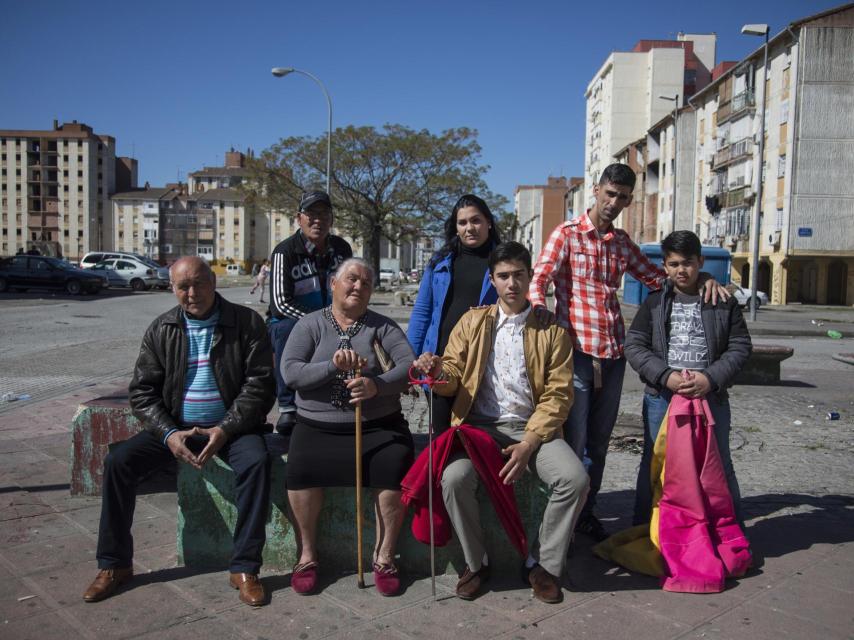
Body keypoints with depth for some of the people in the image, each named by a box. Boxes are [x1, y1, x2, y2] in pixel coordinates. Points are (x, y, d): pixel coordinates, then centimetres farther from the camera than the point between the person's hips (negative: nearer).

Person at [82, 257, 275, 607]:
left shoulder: (246, 323, -5)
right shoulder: (161, 329, 4)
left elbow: (259, 384, -9)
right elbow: (142, 391, 2)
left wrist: (225, 430, -20)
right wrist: (168, 433, -14)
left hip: (230, 426, -3)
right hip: (175, 426, 3)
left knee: (256, 462, -31)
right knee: (118, 461, -15)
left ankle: (245, 568, -21)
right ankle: (114, 564, 1)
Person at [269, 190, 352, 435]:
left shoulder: (341, 248, 4)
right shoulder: (286, 251, -12)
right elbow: (280, 303, -18)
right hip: (291, 321, -4)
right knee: (287, 329, -37)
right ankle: (287, 408, -29)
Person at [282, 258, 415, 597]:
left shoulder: (382, 326, 7)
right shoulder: (310, 324, 7)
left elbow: (409, 365, -8)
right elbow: (290, 372, -7)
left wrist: (377, 384, -27)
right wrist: (332, 366, -23)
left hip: (379, 426, 0)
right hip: (319, 427, 0)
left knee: (396, 467, -26)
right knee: (301, 468, -27)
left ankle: (384, 556, -6)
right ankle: (307, 554, -6)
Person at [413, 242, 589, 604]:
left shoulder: (551, 330, 6)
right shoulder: (472, 322, 9)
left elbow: (558, 394, -1)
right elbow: (453, 380, 5)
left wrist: (529, 444, -13)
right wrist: (440, 371, -21)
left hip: (532, 427, 0)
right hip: (481, 425, 0)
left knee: (575, 479, -26)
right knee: (453, 478, -28)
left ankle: (542, 565, -2)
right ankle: (475, 563, -2)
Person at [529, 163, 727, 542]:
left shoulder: (622, 243, 16)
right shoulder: (567, 234, -1)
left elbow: (657, 277, 22)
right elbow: (539, 278, -12)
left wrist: (702, 277, 4)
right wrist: (539, 305, -35)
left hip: (613, 353, 6)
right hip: (576, 349, -6)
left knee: (599, 440, 13)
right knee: (573, 440, -3)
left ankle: (587, 511, 26)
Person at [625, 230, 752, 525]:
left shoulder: (723, 302, 4)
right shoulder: (654, 303, 5)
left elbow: (740, 346, 1)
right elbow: (634, 346, -2)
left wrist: (711, 379, -14)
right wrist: (666, 376, -15)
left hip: (711, 397, 0)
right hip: (661, 397, 1)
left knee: (719, 465, 11)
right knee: (655, 464, 10)